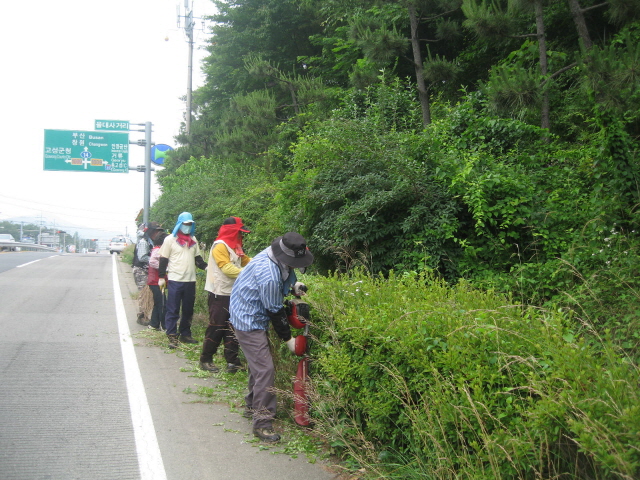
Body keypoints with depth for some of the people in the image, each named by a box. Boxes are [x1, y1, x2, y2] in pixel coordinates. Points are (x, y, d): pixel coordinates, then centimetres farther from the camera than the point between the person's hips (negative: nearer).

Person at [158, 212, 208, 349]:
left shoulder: (193, 240, 13)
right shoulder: (170, 239, -3)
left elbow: (197, 258, 18)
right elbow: (163, 259, -3)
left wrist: (206, 267, 0)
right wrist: (161, 277, -7)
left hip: (190, 281, 5)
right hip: (175, 280, -5)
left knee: (188, 310, 12)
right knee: (173, 310, -3)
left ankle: (185, 334, 22)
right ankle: (172, 337, -1)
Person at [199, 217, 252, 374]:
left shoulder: (234, 247, 18)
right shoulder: (220, 246, -14)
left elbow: (246, 261, 17)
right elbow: (227, 268, -22)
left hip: (232, 294, 9)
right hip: (220, 294, -9)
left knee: (232, 328, 8)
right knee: (216, 328, -4)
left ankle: (232, 360, 12)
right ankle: (206, 360, 7)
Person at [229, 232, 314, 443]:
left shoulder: (273, 256, -4)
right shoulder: (269, 276, -32)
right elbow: (275, 311, -21)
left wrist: (294, 284, -1)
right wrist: (288, 339, -10)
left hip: (252, 316, 10)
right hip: (249, 320, -10)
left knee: (258, 365, 21)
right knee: (265, 370, -12)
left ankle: (252, 407, 37)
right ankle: (262, 422, -9)